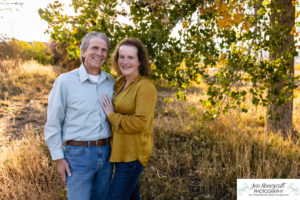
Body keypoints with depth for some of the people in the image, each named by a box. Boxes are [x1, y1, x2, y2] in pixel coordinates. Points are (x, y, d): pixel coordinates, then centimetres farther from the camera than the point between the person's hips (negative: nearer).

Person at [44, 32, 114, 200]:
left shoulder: (110, 82, 4)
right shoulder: (65, 81, -10)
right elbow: (53, 123, -5)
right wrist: (59, 158, -7)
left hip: (105, 153, 5)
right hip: (78, 154, -5)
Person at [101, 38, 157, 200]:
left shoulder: (145, 86, -17)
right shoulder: (120, 82, 7)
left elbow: (141, 122, -25)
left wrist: (111, 115, -17)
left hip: (133, 154, -8)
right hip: (120, 150, 9)